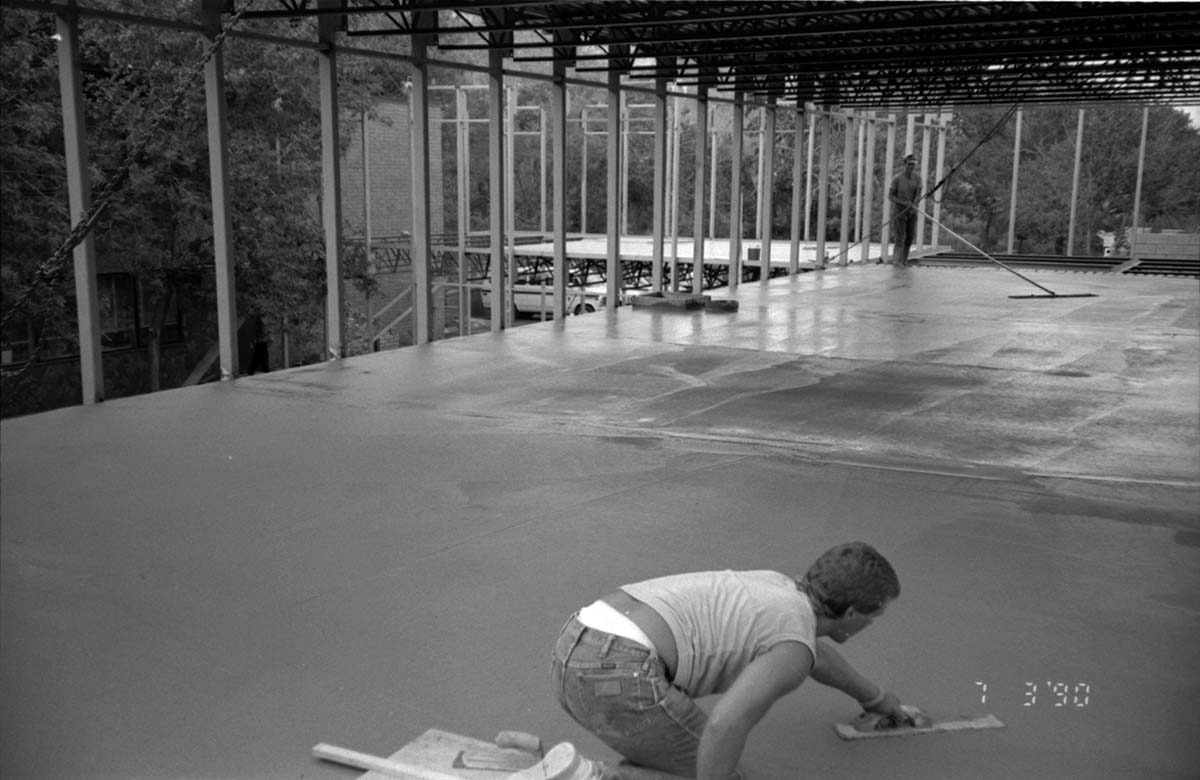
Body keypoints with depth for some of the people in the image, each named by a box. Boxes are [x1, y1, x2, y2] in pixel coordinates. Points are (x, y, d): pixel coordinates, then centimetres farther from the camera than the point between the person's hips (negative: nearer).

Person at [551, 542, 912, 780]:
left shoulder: (778, 585, 28)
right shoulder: (792, 649, -1)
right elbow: (724, 726, -17)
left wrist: (872, 695, 66)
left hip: (578, 653, 9)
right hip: (619, 675, -9)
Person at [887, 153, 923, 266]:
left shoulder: (917, 178, -4)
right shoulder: (897, 179, -14)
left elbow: (918, 195, -9)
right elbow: (890, 196, -11)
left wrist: (912, 205, -30)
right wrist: (904, 203, -23)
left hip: (912, 210, 4)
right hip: (899, 209, -4)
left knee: (910, 236, 5)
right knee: (901, 236, -12)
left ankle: (904, 258, 20)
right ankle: (896, 260, -10)